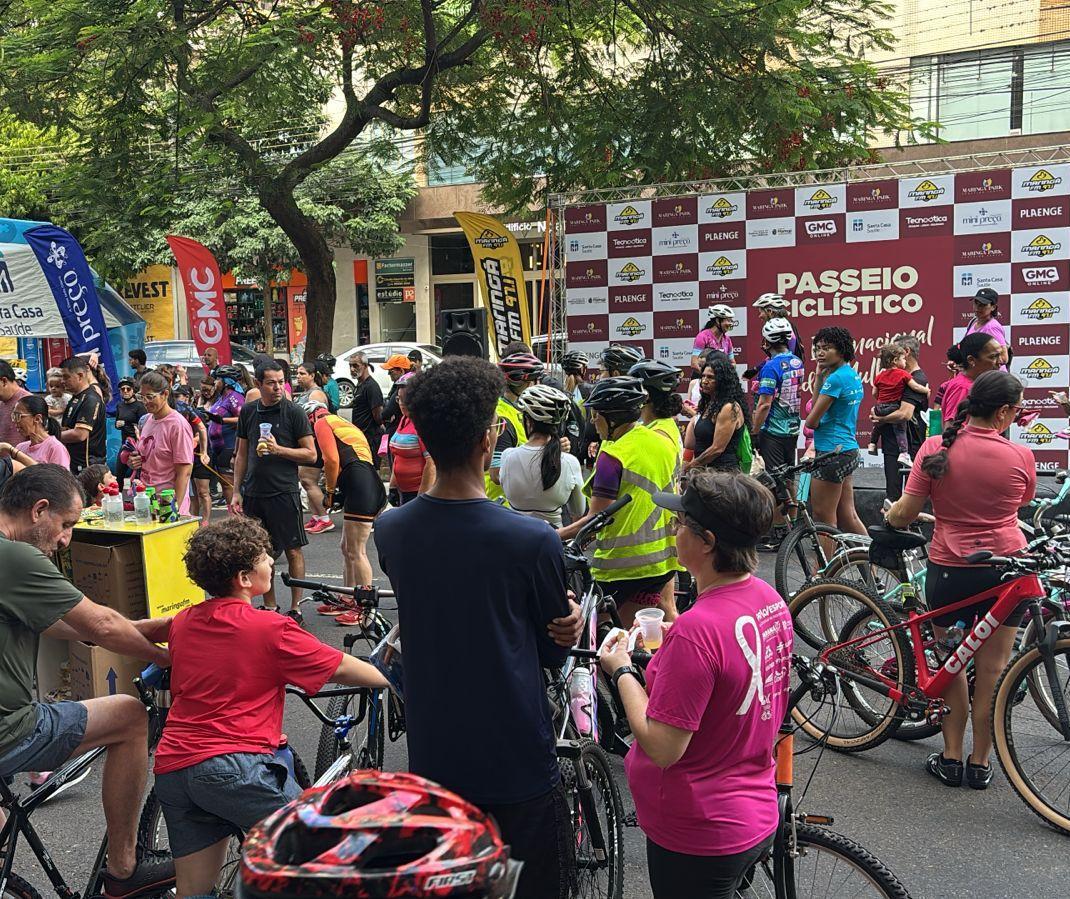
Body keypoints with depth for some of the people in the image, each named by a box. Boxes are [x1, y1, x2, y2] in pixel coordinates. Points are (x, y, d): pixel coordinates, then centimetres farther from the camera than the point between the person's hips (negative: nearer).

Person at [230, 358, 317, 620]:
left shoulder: (294, 413, -4)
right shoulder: (248, 412, 8)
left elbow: (311, 454, -5)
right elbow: (241, 454, 14)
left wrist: (278, 450, -17)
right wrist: (236, 492, 10)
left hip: (284, 492, -4)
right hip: (253, 493, 4)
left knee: (293, 550, 1)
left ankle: (295, 608, 11)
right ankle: (269, 606, 23)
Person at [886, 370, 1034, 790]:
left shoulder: (936, 448, -10)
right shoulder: (1021, 457, -9)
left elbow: (904, 514, -9)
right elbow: (1021, 504, 10)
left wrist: (889, 514, 13)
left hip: (950, 570, 0)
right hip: (1006, 569, 0)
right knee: (991, 670, 12)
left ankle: (951, 757, 24)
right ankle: (980, 763, 23)